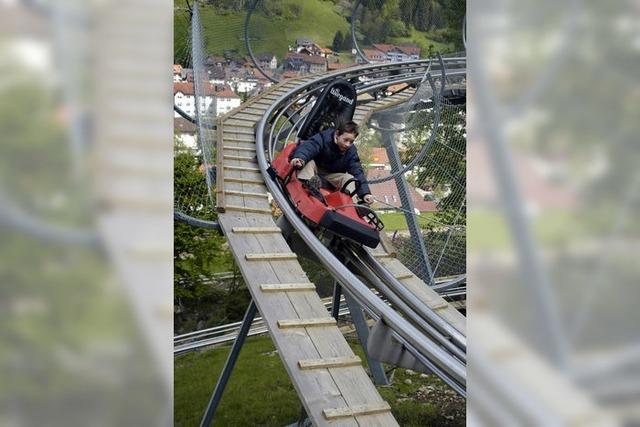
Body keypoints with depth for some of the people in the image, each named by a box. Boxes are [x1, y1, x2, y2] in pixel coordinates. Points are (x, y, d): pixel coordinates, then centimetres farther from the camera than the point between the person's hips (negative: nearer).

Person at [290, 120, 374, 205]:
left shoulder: (351, 151, -8)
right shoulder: (323, 138, -22)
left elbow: (357, 172, -13)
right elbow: (308, 147, -41)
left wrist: (365, 193, -28)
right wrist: (299, 158, -65)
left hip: (331, 176, 4)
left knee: (350, 178, -20)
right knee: (309, 162, -34)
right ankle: (307, 182, -58)